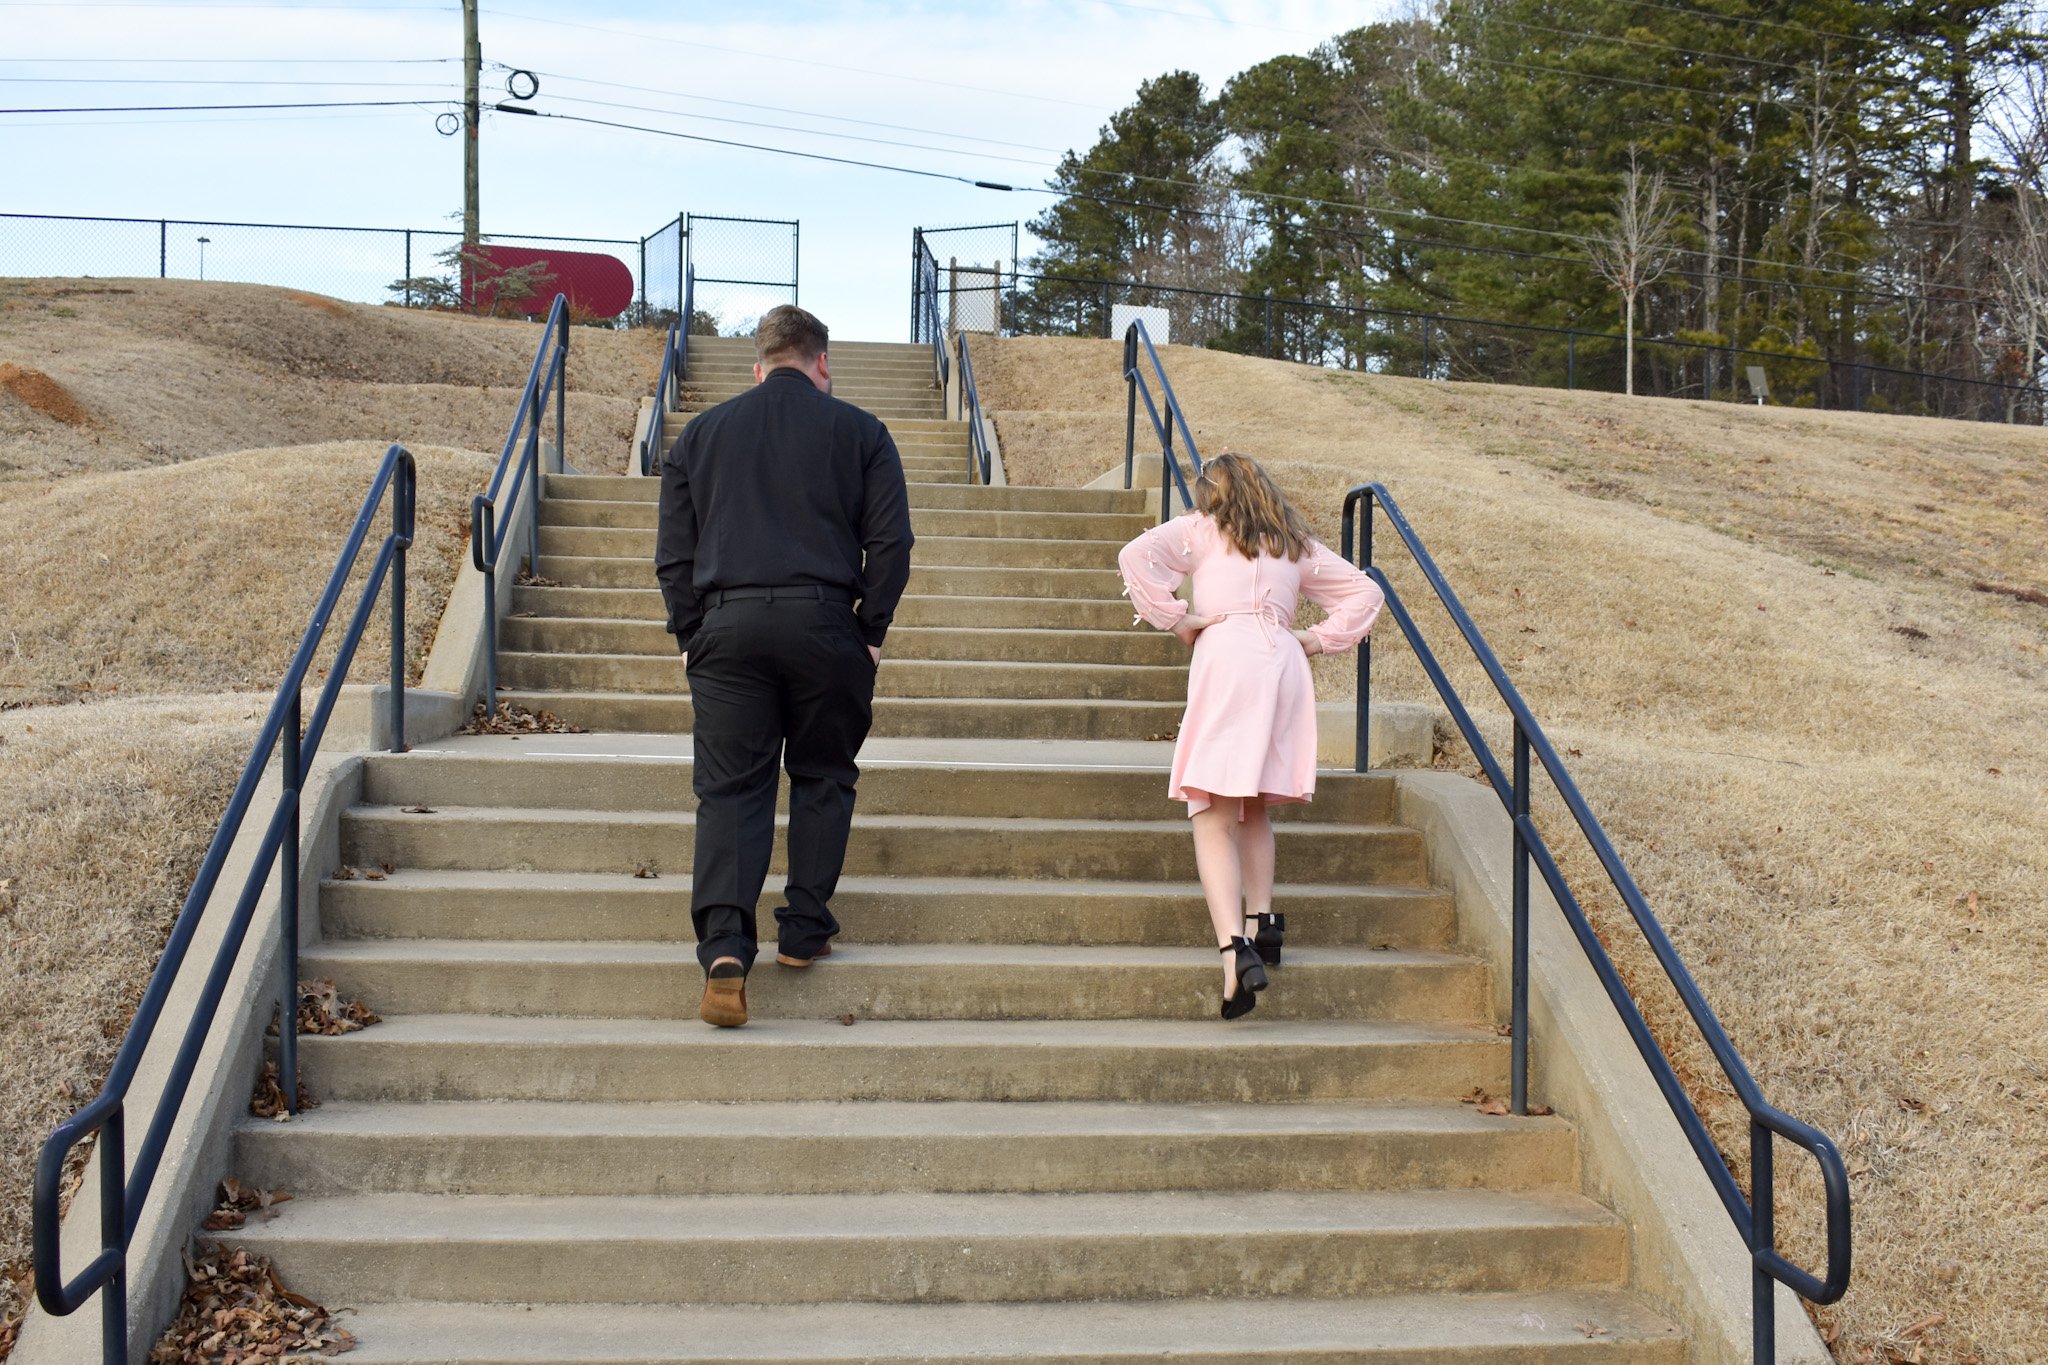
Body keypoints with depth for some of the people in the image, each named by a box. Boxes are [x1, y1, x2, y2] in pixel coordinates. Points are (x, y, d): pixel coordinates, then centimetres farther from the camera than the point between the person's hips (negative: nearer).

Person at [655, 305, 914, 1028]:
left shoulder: (700, 432, 15)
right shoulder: (859, 431, 9)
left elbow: (673, 553, 11)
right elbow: (890, 542, 1)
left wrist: (691, 634, 15)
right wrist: (871, 631, 8)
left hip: (727, 623, 1)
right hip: (824, 621, -1)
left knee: (729, 787, 1)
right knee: (822, 777, 15)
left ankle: (724, 946, -13)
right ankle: (803, 929, 16)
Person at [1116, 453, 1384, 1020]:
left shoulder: (1200, 529, 16)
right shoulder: (1296, 544, 26)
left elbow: (1135, 556, -1)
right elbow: (1365, 592, 26)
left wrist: (1177, 618, 2)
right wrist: (1320, 638, 18)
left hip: (1226, 654, -4)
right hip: (1285, 661, 5)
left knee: (1215, 818, -9)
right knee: (1255, 807, 22)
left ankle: (1235, 948, -25)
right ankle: (1263, 922, 18)